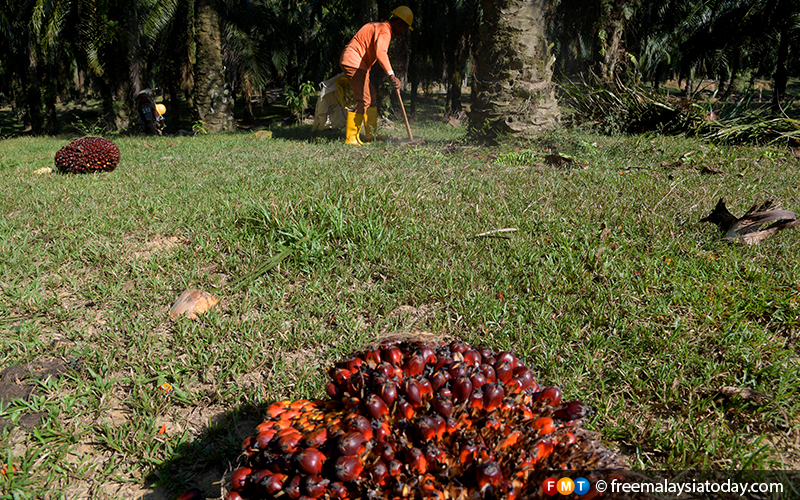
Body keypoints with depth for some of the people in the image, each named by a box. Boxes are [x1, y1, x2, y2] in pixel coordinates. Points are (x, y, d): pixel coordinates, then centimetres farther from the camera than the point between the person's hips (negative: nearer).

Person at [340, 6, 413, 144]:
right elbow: (381, 53, -32)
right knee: (363, 101, -15)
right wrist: (391, 75, -42)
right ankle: (351, 138, -14)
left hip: (358, 65, 11)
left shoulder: (377, 27, 20)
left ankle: (371, 134, 18)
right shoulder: (385, 31, -13)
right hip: (353, 63, -11)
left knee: (371, 97, 13)